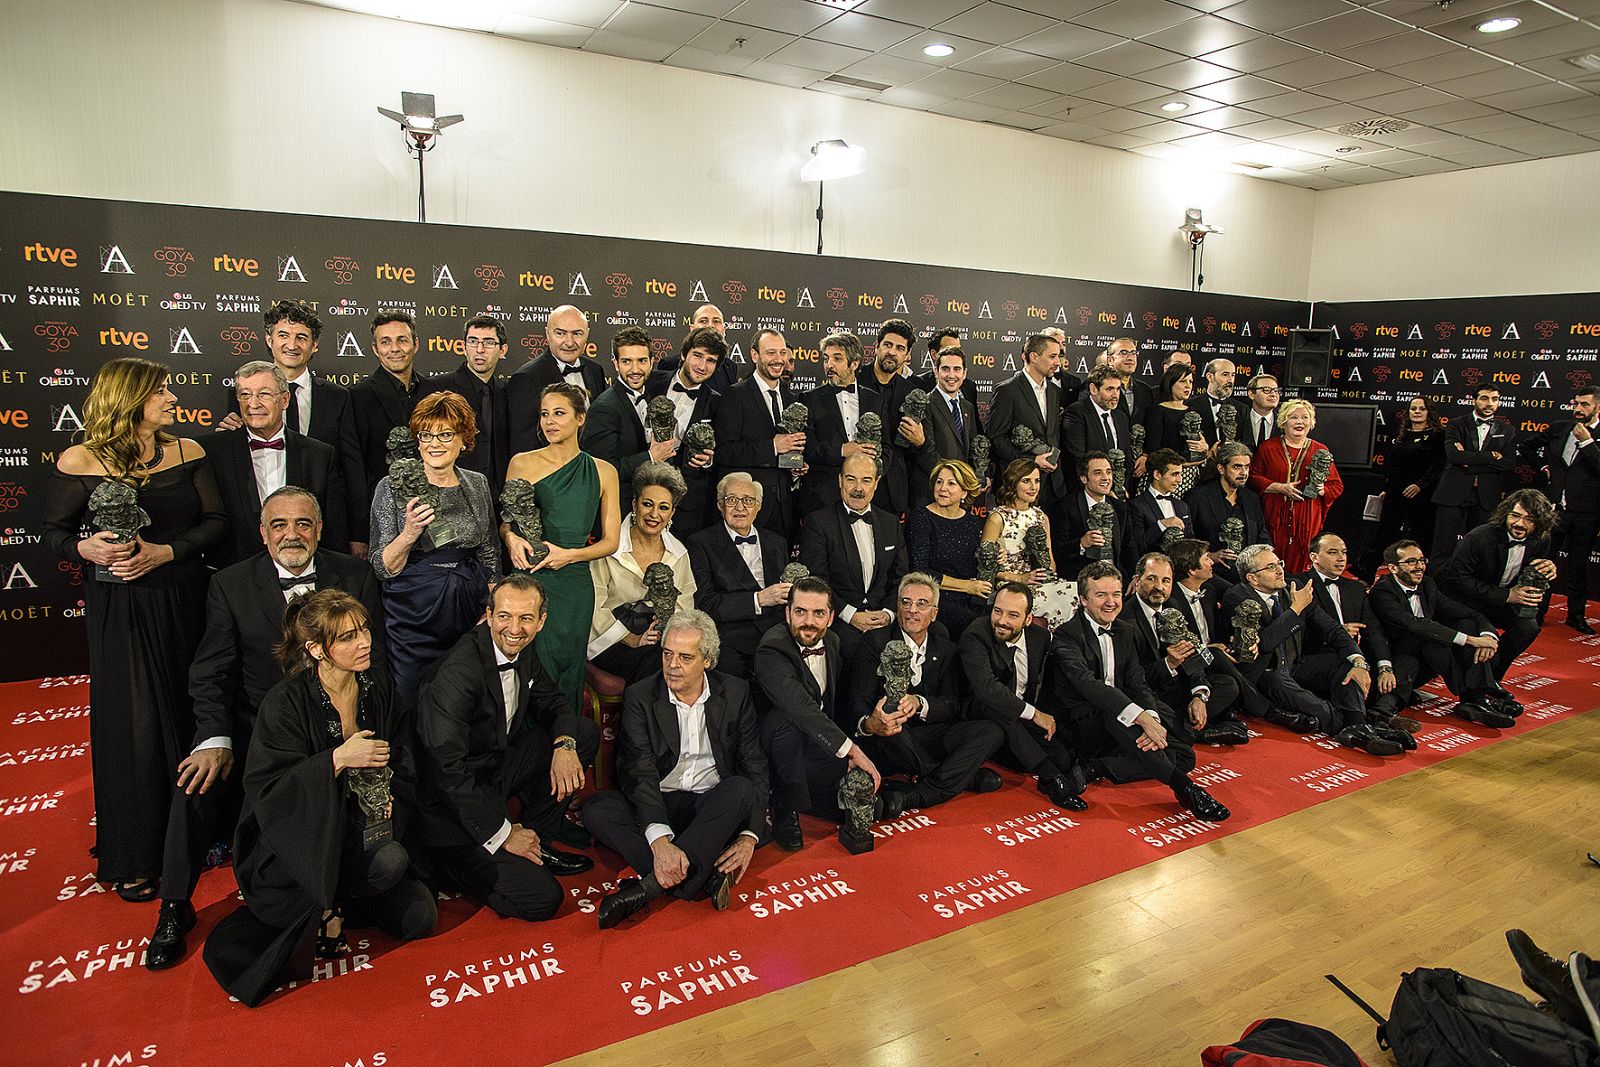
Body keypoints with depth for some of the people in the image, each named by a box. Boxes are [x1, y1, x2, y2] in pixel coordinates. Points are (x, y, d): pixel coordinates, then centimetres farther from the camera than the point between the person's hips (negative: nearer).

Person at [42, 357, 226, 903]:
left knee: (188, 715, 8)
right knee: (132, 723, 4)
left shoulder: (187, 452, 2)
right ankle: (133, 855, 21)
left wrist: (163, 552, -14)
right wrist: (86, 549, -19)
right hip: (120, 610, -2)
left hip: (184, 602, 2)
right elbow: (54, 533, 2)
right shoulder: (79, 462, -4)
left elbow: (216, 521, -1)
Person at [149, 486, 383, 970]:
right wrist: (216, 740, -20)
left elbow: (372, 661, 1)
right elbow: (210, 672, -4)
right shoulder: (230, 585, 1)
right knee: (198, 779, -22)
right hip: (255, 722, 1)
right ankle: (175, 908, 1)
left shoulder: (355, 576, 0)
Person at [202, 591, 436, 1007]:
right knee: (389, 861, -32)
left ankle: (333, 902, 15)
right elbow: (265, 792, -20)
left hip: (364, 829, 5)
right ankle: (327, 908, -1)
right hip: (299, 843, -5)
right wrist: (337, 760, -32)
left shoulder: (379, 688, -1)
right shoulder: (285, 702, -16)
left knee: (420, 917, -9)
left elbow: (403, 766, 7)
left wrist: (390, 797, -15)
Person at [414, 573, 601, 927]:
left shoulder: (521, 648, -3)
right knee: (540, 899, -15)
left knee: (585, 733, 1)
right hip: (452, 805, -8)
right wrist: (502, 834, -20)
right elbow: (446, 768, -28)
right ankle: (451, 863, 7)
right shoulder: (459, 672, -27)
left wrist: (564, 744, -11)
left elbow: (551, 701, 12)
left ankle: (536, 842, 7)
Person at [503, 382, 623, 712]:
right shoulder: (522, 463, 4)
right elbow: (505, 520, 12)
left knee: (569, 670, 8)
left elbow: (611, 540, 6)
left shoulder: (603, 472, 6)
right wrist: (511, 538, -11)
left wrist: (570, 554, -9)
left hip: (574, 583, 1)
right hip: (529, 579, -1)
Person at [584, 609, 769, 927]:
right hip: (658, 808, 0)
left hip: (716, 809, 0)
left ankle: (649, 886, -31)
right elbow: (638, 773, -16)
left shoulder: (735, 694, 0)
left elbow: (755, 767, 0)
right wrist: (659, 840, -33)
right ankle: (707, 876, -32)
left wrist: (749, 837, -16)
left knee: (740, 788, -32)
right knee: (595, 809, -26)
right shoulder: (640, 697, -4)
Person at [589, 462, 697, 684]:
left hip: (665, 640, 4)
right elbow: (595, 609, -6)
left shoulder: (678, 553, 12)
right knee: (656, 659, -33)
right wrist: (633, 640, -16)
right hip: (614, 643, -4)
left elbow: (685, 602, 11)